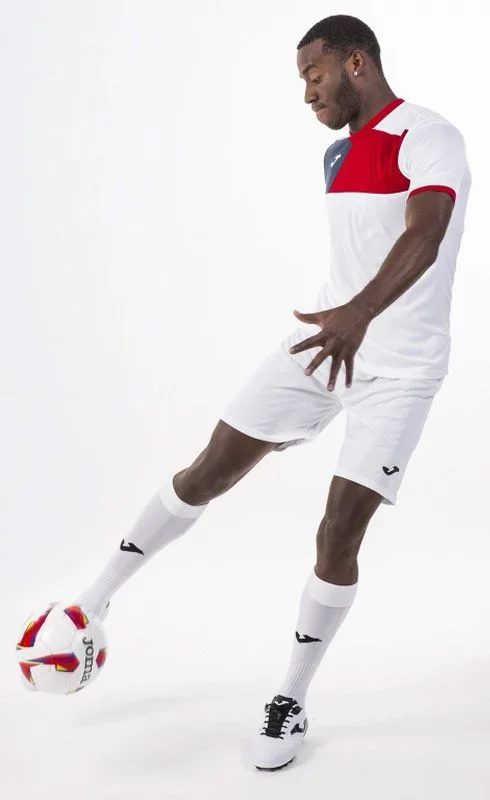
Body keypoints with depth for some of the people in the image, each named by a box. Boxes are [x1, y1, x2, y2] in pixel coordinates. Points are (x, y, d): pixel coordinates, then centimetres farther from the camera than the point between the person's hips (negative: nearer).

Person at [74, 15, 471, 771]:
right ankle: (95, 599, 20)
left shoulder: (428, 137, -14)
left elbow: (423, 235, -32)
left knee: (338, 536, -7)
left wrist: (361, 313, -49)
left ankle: (291, 705, 11)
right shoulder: (338, 155, 12)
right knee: (207, 473, 5)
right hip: (327, 343, 7)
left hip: (397, 370, -7)